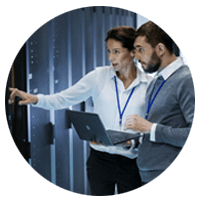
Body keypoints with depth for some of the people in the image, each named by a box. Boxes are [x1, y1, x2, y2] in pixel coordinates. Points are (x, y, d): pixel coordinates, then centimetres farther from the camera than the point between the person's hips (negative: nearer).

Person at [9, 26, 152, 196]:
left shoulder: (149, 85, -3)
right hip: (100, 158, 0)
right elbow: (63, 99, -4)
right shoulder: (99, 76, -2)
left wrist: (132, 142, -19)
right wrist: (34, 99, -19)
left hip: (132, 162, 0)